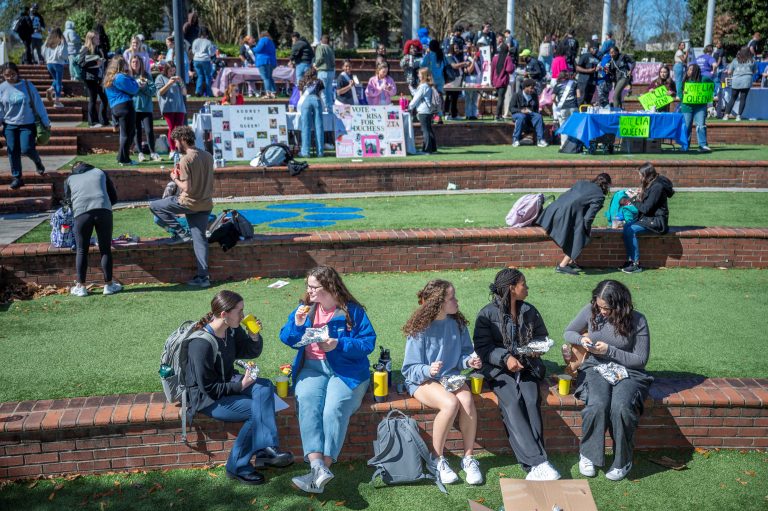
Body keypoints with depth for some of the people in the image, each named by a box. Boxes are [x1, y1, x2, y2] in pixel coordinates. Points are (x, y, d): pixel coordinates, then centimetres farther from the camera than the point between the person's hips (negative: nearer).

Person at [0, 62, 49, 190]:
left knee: (26, 149, -13)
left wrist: (46, 122, 0)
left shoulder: (27, 85, -6)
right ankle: (17, 178, 14)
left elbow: (38, 104, -2)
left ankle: (38, 162, 21)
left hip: (27, 124, -2)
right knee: (13, 152, 3)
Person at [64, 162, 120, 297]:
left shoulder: (69, 179, 25)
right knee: (105, 249, 9)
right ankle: (109, 285, 15)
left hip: (81, 213, 0)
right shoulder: (100, 172, 25)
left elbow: (68, 201, 25)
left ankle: (80, 287, 14)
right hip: (104, 211, 0)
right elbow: (114, 197, 23)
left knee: (82, 251, 10)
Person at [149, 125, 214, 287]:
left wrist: (175, 179, -2)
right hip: (206, 204, 7)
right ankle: (203, 277, 4)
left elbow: (187, 188, -20)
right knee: (199, 239, 8)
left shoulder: (186, 160, -16)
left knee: (155, 206, 12)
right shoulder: (208, 156, 7)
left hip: (189, 203, -7)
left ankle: (180, 233, 9)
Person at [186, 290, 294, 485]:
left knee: (265, 387, -19)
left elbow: (252, 352, 12)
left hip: (228, 383, 8)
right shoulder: (201, 344, -25)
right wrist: (240, 386, -21)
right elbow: (208, 388, -21)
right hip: (207, 399, -7)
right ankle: (237, 467, -9)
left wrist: (254, 335, -9)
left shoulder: (231, 330, -3)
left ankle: (265, 448, -23)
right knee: (257, 410, -22)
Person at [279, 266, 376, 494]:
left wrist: (339, 345, -19)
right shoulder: (305, 308, 11)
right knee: (307, 404, -29)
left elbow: (368, 342, -7)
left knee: (334, 408, -31)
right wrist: (297, 324, -8)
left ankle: (321, 469, -31)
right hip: (312, 368, 3)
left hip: (347, 370, -3)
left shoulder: (352, 310, -1)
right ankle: (318, 467, -41)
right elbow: (286, 338, 12)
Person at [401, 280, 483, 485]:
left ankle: (469, 458, -12)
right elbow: (410, 369, -10)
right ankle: (438, 460, -14)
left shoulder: (457, 324, 2)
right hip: (422, 380, -4)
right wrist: (428, 370, -29)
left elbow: (464, 352, 15)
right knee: (450, 403, -33)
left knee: (467, 401, -29)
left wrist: (469, 361, -8)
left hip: (452, 376, 4)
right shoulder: (420, 329, -12)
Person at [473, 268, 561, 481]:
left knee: (531, 401, -27)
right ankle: (538, 463, -37)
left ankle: (533, 465, -32)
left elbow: (542, 336, 22)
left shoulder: (530, 311, 14)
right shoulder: (487, 314, 1)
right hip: (499, 369, -3)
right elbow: (482, 347, -4)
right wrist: (505, 358, -19)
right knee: (512, 403, -30)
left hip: (526, 366, 3)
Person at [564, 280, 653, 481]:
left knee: (621, 408, -33)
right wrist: (581, 339, -10)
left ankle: (623, 461, -9)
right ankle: (588, 454, -8)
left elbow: (641, 359, -4)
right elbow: (568, 332, 14)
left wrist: (610, 351, -15)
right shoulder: (590, 311, 0)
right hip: (595, 368, 1)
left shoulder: (637, 321, -7)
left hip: (628, 372, -1)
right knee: (597, 405, -32)